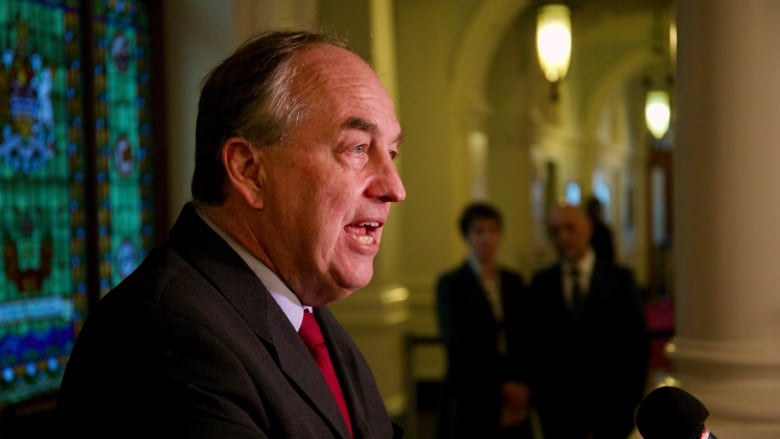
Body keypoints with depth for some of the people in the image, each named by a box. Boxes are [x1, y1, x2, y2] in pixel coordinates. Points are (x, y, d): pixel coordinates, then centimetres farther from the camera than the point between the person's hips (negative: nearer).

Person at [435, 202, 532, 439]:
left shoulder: (514, 281, 11)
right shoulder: (450, 283, -1)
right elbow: (456, 343, -10)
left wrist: (521, 386, -5)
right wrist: (501, 384, -12)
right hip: (469, 402, -4)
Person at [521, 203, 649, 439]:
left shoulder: (619, 278, 1)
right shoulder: (541, 283, 4)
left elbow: (638, 341, 1)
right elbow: (532, 343, 5)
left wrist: (633, 396, -4)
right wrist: (537, 394, -1)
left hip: (610, 403, -1)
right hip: (558, 406, 1)